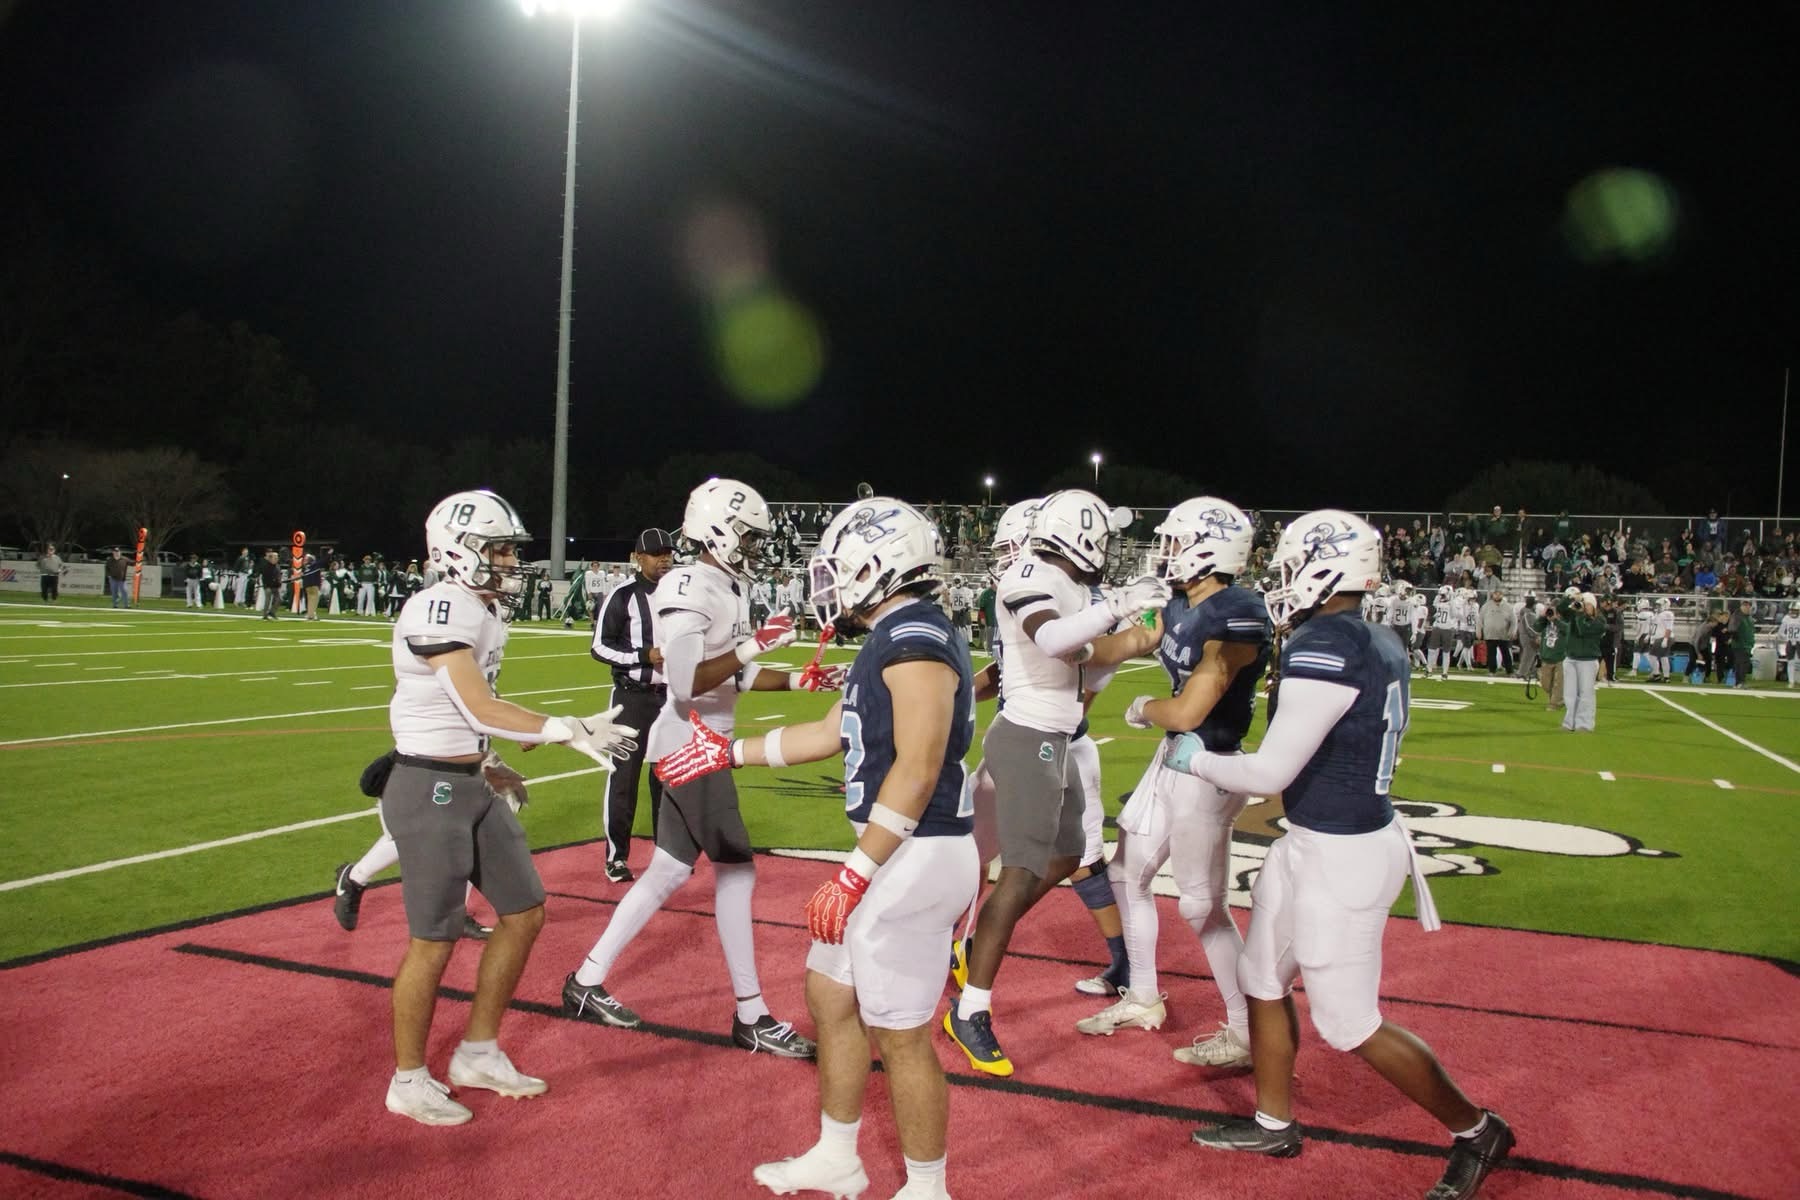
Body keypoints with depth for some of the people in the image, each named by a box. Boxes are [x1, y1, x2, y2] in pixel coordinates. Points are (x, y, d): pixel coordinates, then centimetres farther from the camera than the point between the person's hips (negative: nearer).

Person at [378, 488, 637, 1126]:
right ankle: (409, 1080, 22)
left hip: (469, 785, 9)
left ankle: (478, 1053, 28)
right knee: (434, 941, 2)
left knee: (524, 912, 13)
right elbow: (481, 710, -25)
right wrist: (571, 732, -24)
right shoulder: (440, 611, -19)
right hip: (430, 789, -9)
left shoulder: (482, 612, 10)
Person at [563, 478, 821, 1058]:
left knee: (668, 872, 15)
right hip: (691, 747, -10)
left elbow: (738, 678, 17)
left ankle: (586, 983, 27)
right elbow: (686, 684, -26)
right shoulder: (689, 590, -18)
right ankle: (752, 1016, 9)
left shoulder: (727, 589, 12)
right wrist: (753, 646, -25)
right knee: (736, 872, -3)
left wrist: (800, 679, 8)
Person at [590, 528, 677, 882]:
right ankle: (616, 856, 9)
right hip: (632, 696, -5)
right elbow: (600, 647, -10)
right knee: (624, 775, -1)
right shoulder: (623, 596, -9)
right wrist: (645, 655, -19)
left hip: (671, 696, 5)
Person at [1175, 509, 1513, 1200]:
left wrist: (1197, 759, -7)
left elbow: (1271, 771, -23)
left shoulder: (1322, 646, -24)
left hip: (1338, 857, -9)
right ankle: (1274, 1124, 37)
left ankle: (1475, 1131, 26)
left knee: (1351, 1025, 7)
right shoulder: (1380, 645, 4)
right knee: (1264, 981, 20)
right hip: (1312, 844, 9)